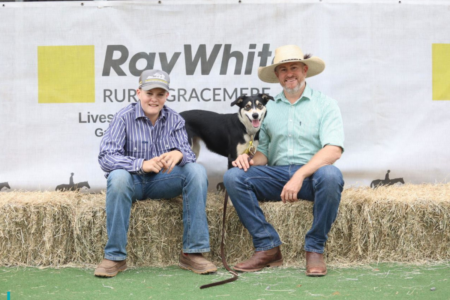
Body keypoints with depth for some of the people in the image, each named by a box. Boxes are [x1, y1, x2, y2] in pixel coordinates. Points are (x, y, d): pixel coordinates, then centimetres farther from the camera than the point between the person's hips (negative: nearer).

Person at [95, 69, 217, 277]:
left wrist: (179, 154, -33)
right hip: (133, 180, -3)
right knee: (118, 177, -37)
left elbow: (188, 153, -6)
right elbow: (105, 157, -21)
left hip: (161, 182, 3)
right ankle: (115, 257, -28)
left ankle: (192, 252, -23)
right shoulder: (124, 118, -11)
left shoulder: (174, 120, 2)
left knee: (196, 170, -22)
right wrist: (142, 164, -38)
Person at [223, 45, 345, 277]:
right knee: (233, 177, -21)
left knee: (330, 175, -38)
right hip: (276, 175, 3)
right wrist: (250, 160, -10)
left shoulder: (324, 104, 3)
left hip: (312, 173, -3)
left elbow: (333, 150, -11)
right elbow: (263, 152, 15)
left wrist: (299, 176, -24)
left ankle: (315, 249, -21)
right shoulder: (269, 108, 16)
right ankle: (267, 247, -18)